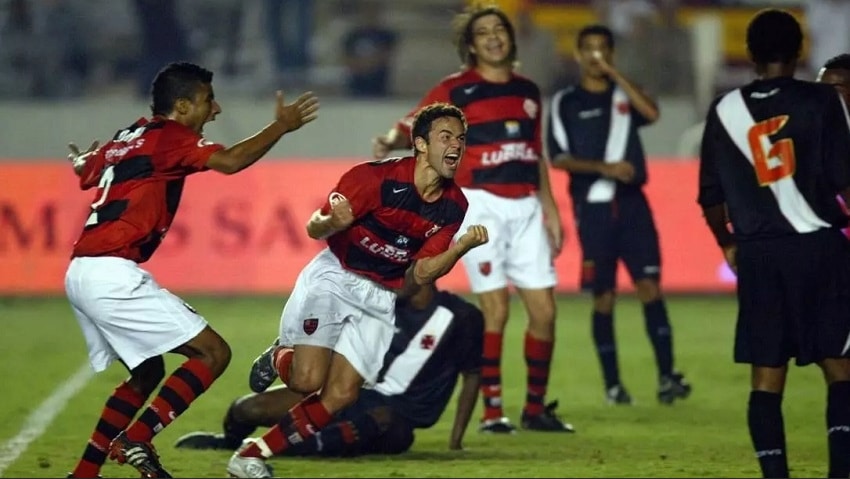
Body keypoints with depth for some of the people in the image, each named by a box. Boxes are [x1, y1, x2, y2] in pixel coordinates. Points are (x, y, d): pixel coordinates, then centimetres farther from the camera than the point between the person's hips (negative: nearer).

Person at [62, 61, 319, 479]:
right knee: (213, 353, -7)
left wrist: (81, 160, 65)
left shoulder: (126, 139, 20)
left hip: (80, 273, 10)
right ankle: (136, 440, -17)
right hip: (112, 274, -10)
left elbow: (86, 171, 41)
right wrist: (281, 126, -8)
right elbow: (230, 161, -21)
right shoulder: (169, 136, -5)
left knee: (147, 374, 23)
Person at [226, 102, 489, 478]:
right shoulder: (377, 177, -17)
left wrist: (461, 248, -17)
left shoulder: (453, 206, -3)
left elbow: (419, 274, 0)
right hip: (334, 278, -5)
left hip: (380, 299, 5)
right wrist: (332, 223, -37)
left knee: (340, 396, -10)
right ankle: (276, 361, 15)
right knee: (308, 380, -21)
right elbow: (314, 227, -13)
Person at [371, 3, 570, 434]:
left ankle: (536, 407, 14)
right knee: (495, 308, -10)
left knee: (544, 309, 2)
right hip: (481, 204, -5)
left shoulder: (527, 91, 15)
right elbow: (416, 125, -14)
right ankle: (492, 411, -3)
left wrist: (550, 208, 20)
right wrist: (391, 141, -36)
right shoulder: (457, 89, -2)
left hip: (526, 206, 5)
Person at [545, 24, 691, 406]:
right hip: (592, 207, -1)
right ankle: (612, 383, 9)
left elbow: (652, 113, -9)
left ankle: (666, 376, -11)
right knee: (603, 297, 1)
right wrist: (603, 168, -14)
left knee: (650, 286, -9)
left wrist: (614, 74, -9)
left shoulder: (624, 95, 12)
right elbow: (558, 158, -2)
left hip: (632, 202, 1)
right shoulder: (565, 102, 5)